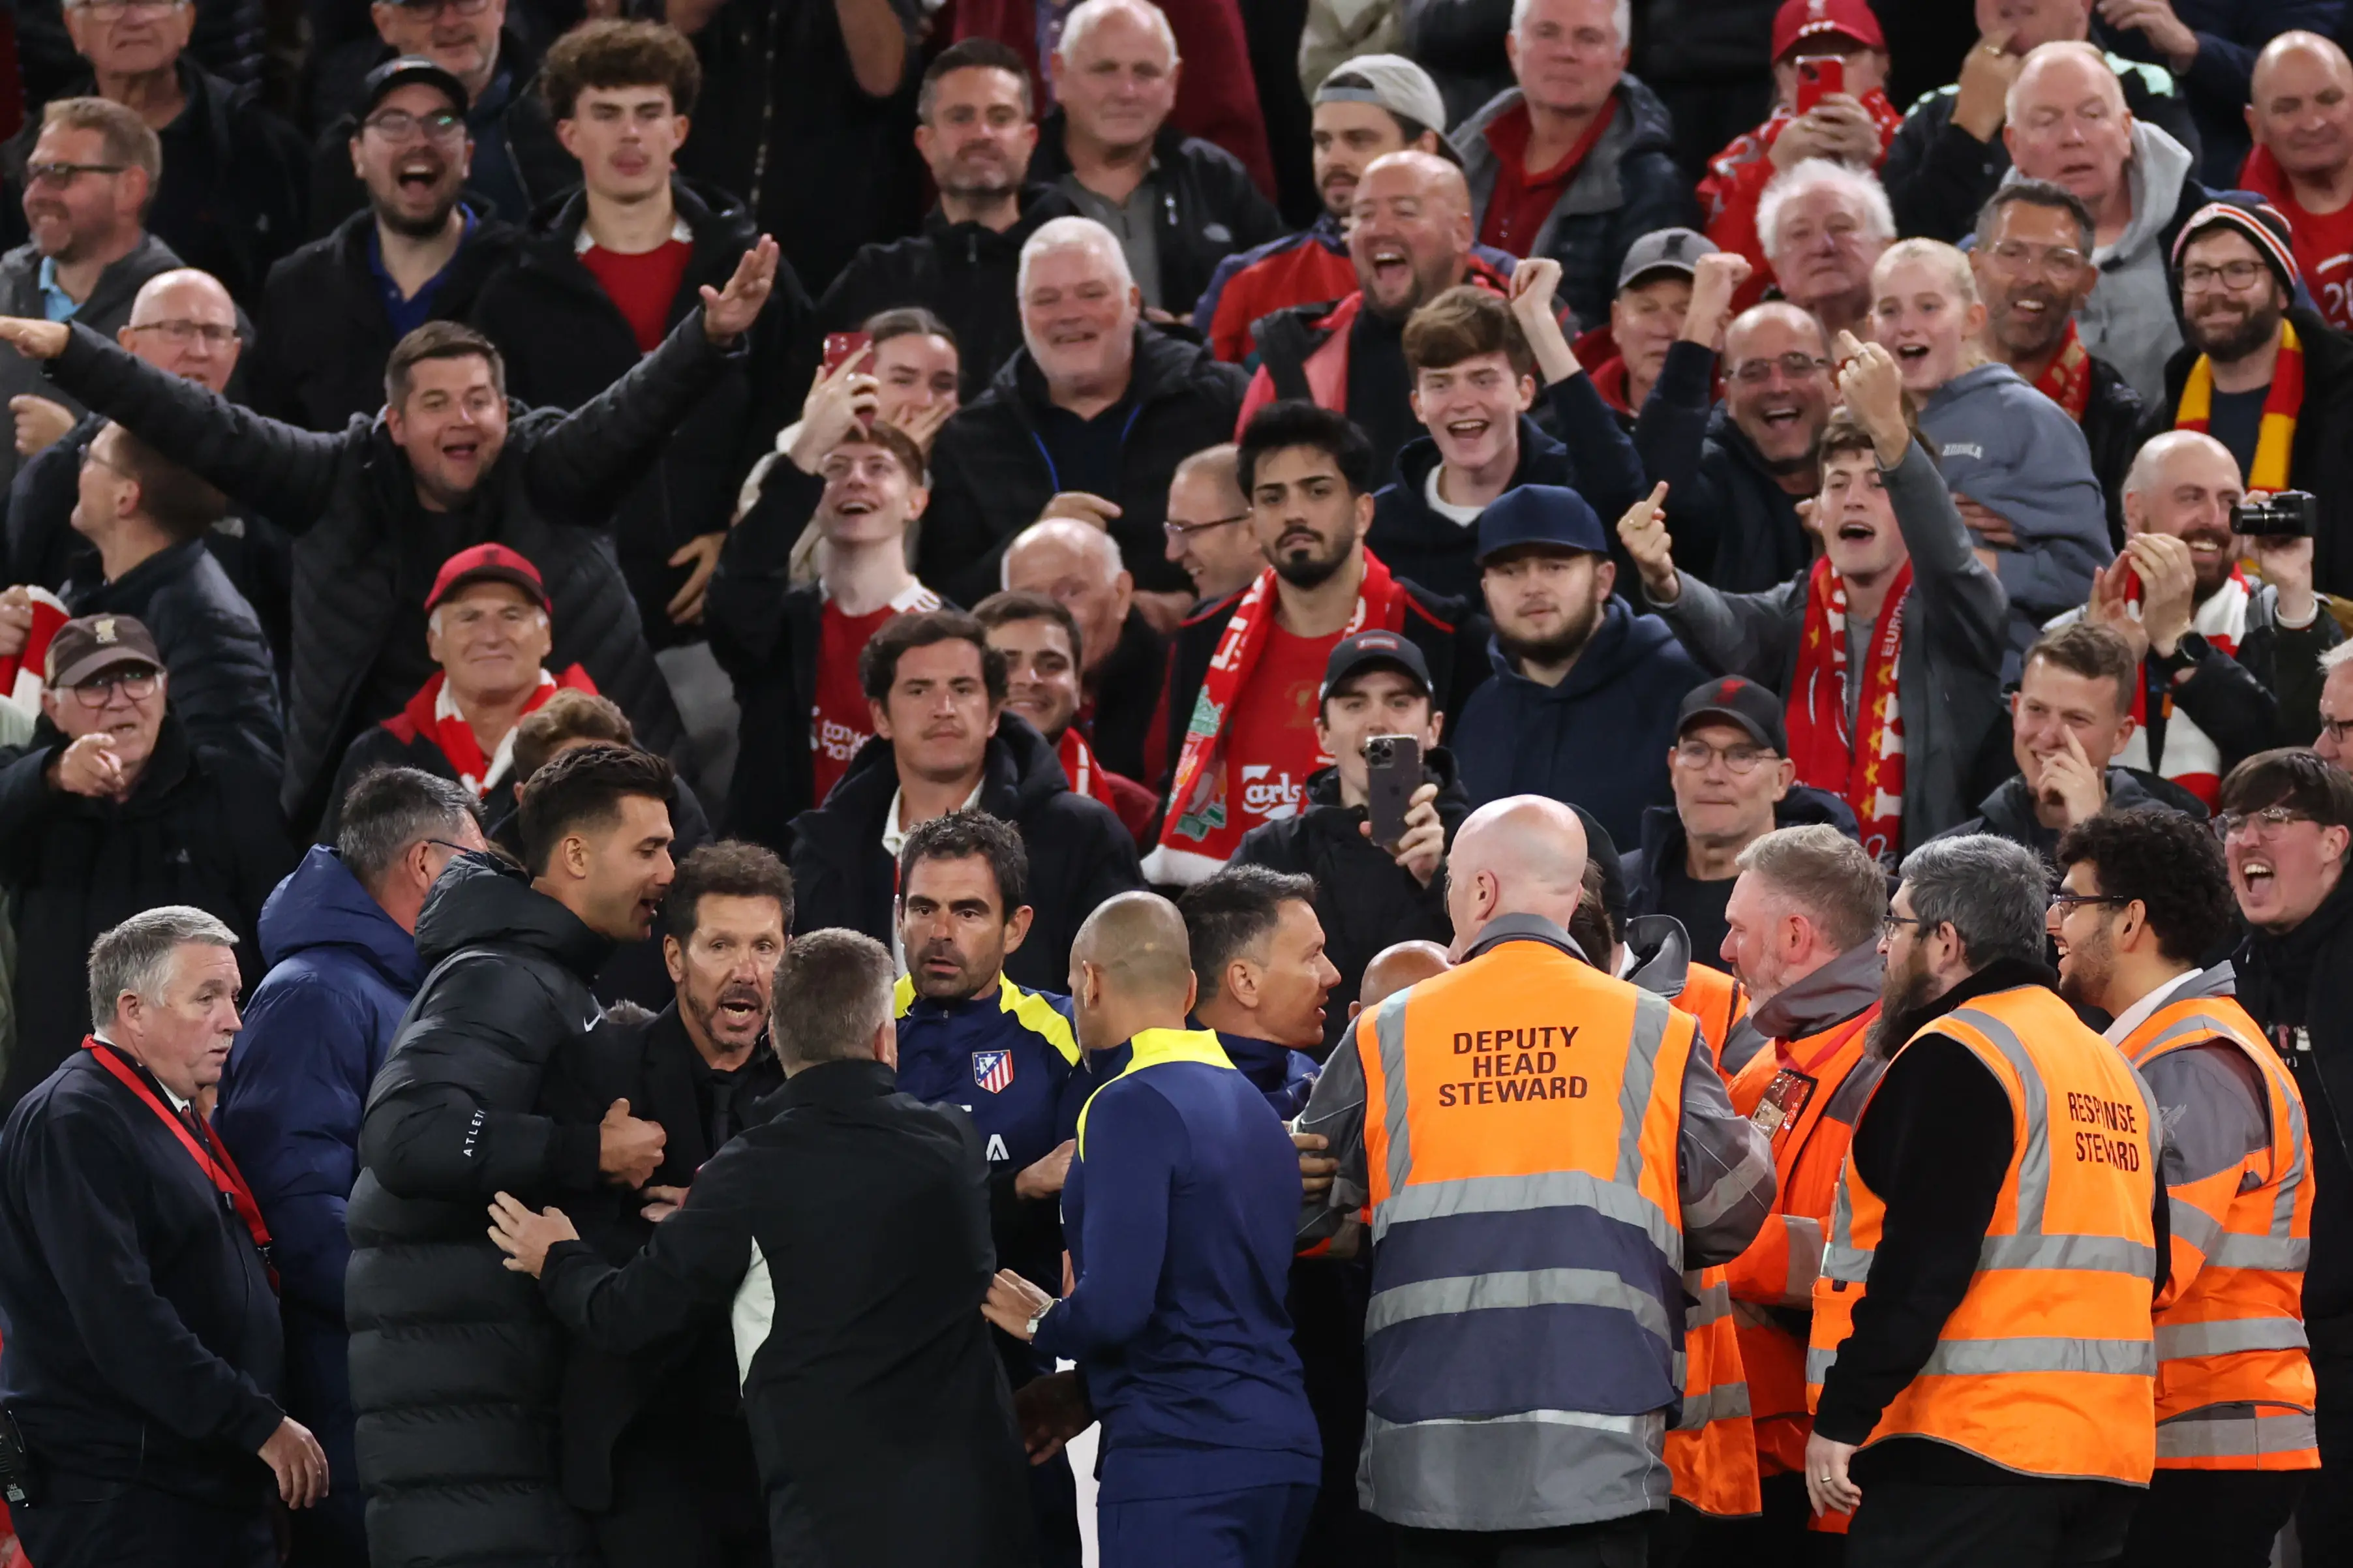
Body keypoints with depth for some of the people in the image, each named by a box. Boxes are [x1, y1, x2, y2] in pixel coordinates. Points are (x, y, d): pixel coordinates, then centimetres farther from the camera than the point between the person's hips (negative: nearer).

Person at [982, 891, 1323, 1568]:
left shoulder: (1133, 1106, -11)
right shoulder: (1251, 1103, 17)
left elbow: (1115, 1303, -19)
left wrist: (1042, 1325, 2)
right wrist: (1081, 1393, 25)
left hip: (1180, 1460, -9)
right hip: (1281, 1448, 9)